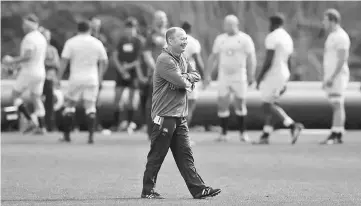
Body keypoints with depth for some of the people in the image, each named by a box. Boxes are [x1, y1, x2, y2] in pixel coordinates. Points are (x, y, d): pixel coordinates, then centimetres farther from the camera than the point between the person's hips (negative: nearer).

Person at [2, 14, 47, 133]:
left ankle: (30, 120, -8)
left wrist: (12, 61, -13)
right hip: (40, 72, 8)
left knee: (15, 95, 6)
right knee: (36, 99, 11)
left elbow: (28, 56, -24)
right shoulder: (42, 38, 13)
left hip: (29, 72, -8)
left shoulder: (29, 38, -15)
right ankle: (41, 127, 3)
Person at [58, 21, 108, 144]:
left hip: (76, 78, -1)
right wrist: (100, 76, 23)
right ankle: (91, 136, -8)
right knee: (90, 107, 2)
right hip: (92, 79, 1)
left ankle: (66, 135, 10)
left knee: (69, 105, 10)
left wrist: (59, 78, -2)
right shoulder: (97, 43, 5)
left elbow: (64, 61, -6)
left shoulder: (71, 42, -2)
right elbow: (104, 62, 9)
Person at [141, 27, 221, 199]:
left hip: (180, 117, 9)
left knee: (185, 154, 6)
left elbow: (196, 76, 9)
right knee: (156, 155, -1)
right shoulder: (164, 60, -14)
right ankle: (148, 190, 6)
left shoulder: (182, 59, 16)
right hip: (164, 115, -9)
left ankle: (198, 189, 4)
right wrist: (188, 81, 0)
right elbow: (181, 82, -21)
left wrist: (185, 78, -9)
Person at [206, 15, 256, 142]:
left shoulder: (245, 39, -2)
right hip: (223, 76, 3)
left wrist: (251, 75, -11)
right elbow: (213, 57, 12)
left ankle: (242, 132, 13)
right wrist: (209, 74, 5)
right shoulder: (220, 39, 9)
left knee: (240, 104, 1)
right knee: (222, 105, -3)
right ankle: (224, 133, 4)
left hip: (239, 76, -3)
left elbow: (251, 58, -4)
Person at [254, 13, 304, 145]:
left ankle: (293, 126, -21)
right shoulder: (288, 38, 15)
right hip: (284, 75, 9)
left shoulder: (272, 37, -13)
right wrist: (285, 83, 22)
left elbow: (269, 60, -19)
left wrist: (260, 77, -13)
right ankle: (265, 136, 9)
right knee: (269, 105, 12)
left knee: (269, 105, -7)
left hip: (273, 74, -9)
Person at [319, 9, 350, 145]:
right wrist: (327, 79, 21)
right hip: (331, 77, 10)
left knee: (337, 106, -11)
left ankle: (335, 136, -14)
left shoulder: (341, 36, -14)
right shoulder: (333, 36, 18)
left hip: (337, 77, -10)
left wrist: (332, 77, -24)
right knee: (337, 107, 7)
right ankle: (338, 136, 6)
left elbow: (342, 59, -20)